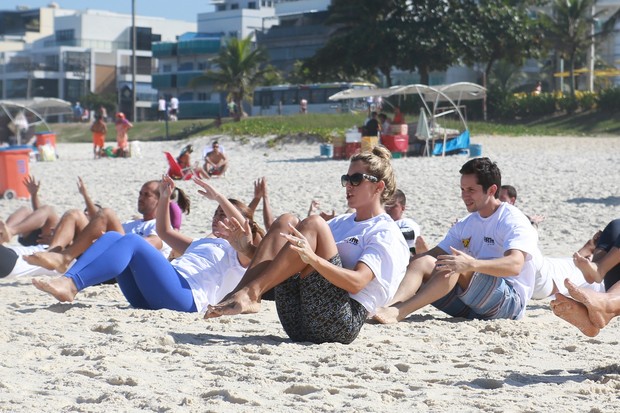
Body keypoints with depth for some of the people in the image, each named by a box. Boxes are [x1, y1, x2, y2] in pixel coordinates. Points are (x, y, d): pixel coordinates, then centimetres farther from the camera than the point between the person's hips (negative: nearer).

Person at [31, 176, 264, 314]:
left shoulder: (240, 254, 17)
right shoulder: (201, 244, 42)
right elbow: (164, 231, 46)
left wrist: (218, 197, -9)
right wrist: (165, 198, 31)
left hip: (185, 296, -8)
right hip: (147, 298, 8)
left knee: (131, 242, -25)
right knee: (112, 237, -8)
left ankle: (71, 285, -45)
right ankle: (67, 280, -34)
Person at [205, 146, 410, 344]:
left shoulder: (386, 234, 4)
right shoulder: (341, 222, 29)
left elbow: (357, 282, -15)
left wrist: (313, 258, -32)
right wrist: (249, 249, 4)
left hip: (342, 323, -7)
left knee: (312, 223, -19)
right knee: (286, 221, -4)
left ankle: (250, 293, -30)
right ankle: (238, 295, -23)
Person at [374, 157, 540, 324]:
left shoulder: (514, 221, -7)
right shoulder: (464, 225, 18)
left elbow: (515, 265, -25)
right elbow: (436, 254, 16)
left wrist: (472, 264, -41)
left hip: (510, 300, -7)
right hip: (470, 306, 7)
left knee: (456, 266, -31)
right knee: (423, 261, -13)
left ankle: (399, 312, -46)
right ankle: (393, 305, -41)